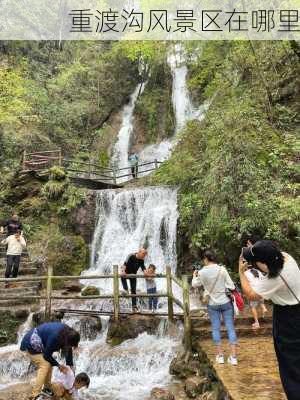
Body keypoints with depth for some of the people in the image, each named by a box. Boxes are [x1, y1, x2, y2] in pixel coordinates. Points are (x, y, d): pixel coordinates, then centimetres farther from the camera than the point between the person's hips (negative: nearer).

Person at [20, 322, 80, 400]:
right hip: (31, 343, -9)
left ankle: (46, 388, 18)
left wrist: (70, 365, -7)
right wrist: (58, 365, -12)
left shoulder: (67, 332, -16)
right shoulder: (55, 336, -38)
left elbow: (69, 350, -3)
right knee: (45, 365, -17)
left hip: (39, 343, 9)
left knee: (49, 363, 6)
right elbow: (47, 355, -23)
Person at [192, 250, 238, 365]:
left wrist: (194, 276, 25)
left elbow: (195, 285, 8)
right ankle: (233, 356, 8)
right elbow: (231, 286, -9)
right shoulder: (222, 269, -11)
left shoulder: (202, 272, -9)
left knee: (216, 329, 11)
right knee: (230, 327, 6)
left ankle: (220, 355, 16)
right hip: (226, 302, 0)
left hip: (212, 304, 0)